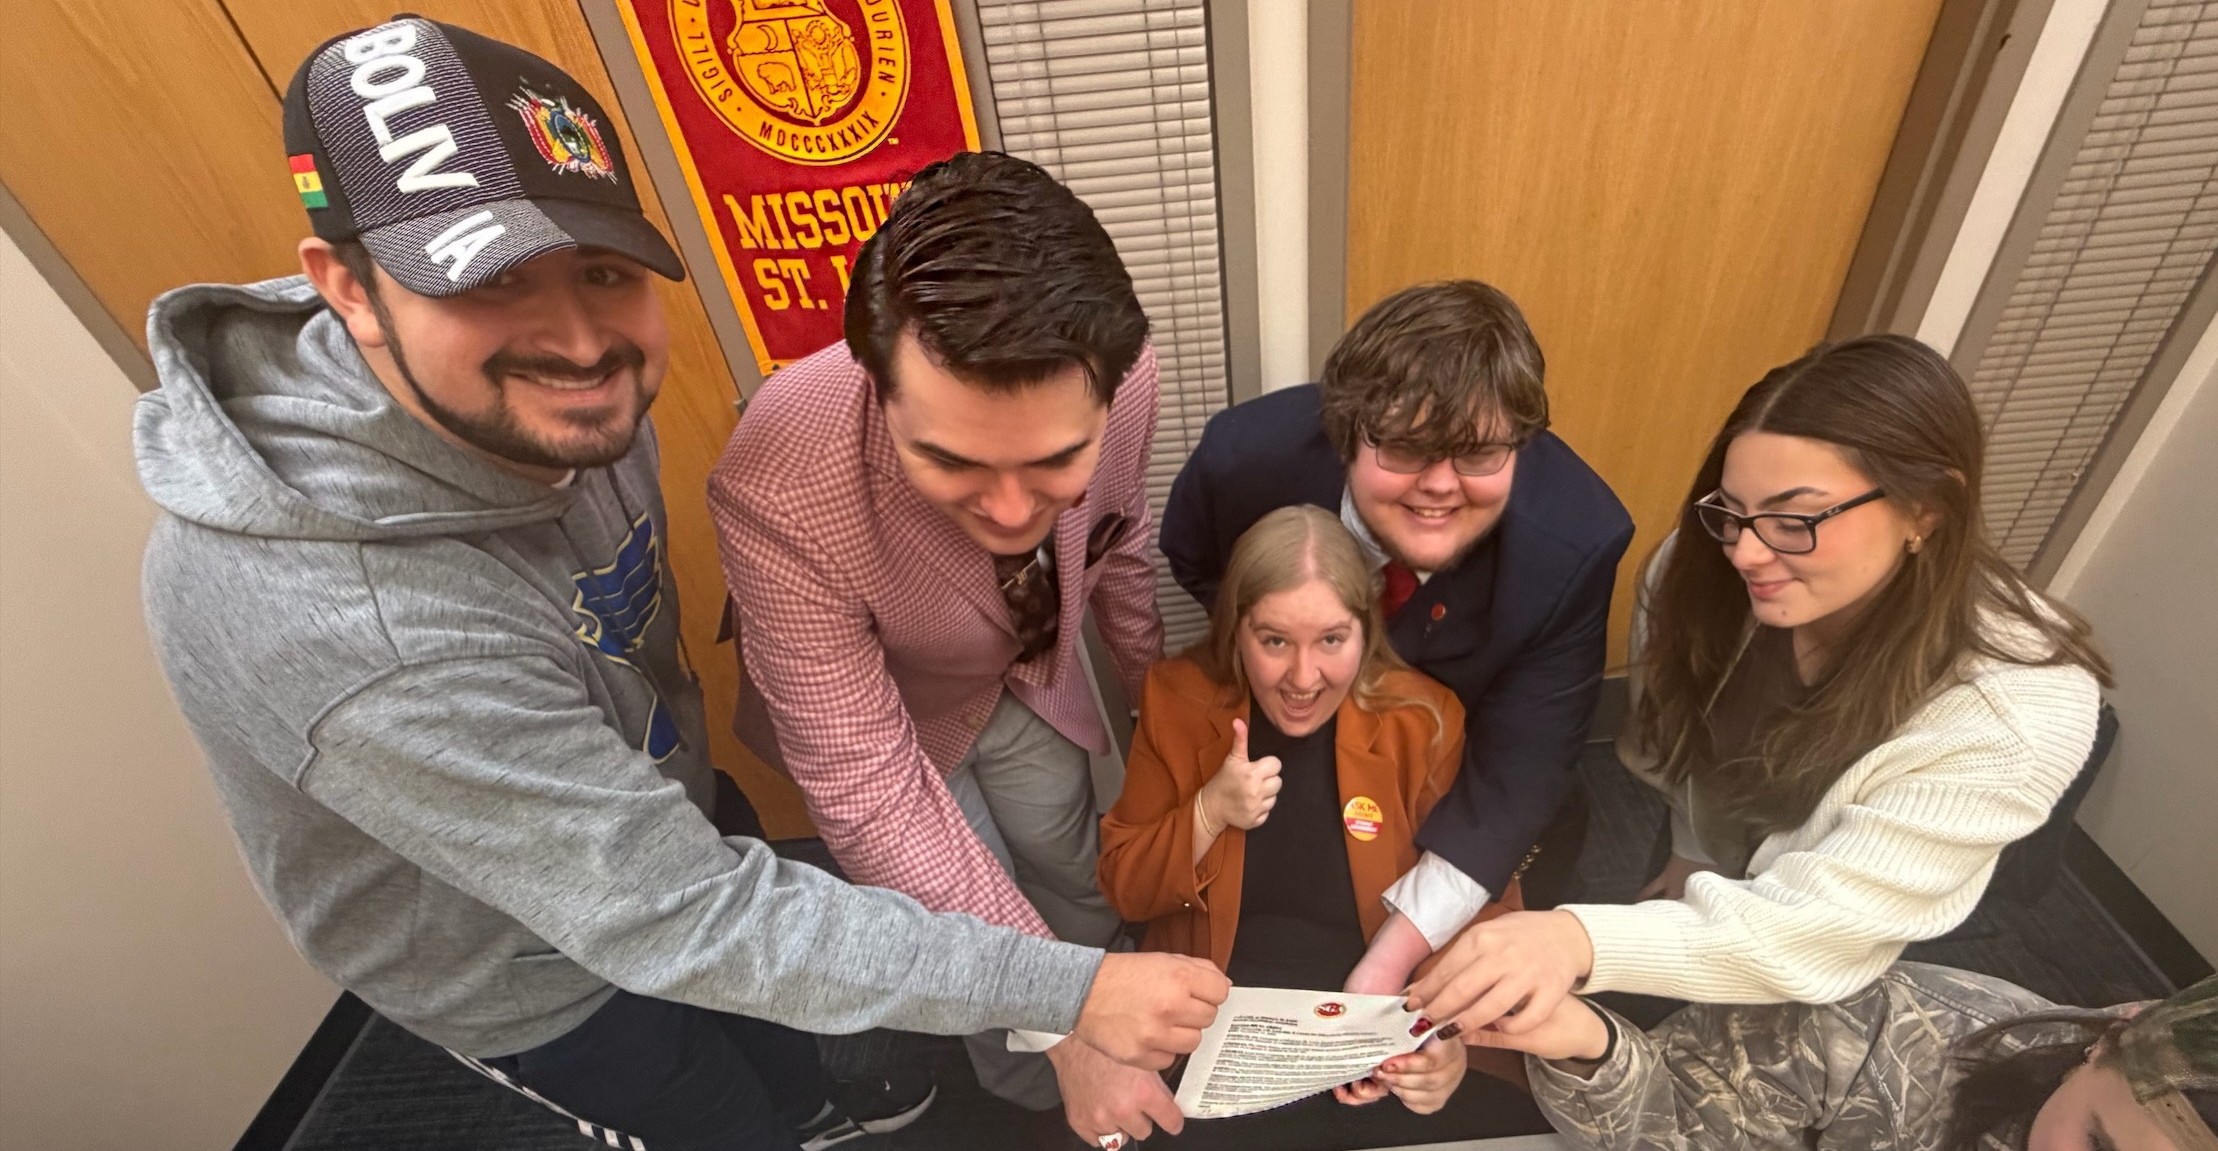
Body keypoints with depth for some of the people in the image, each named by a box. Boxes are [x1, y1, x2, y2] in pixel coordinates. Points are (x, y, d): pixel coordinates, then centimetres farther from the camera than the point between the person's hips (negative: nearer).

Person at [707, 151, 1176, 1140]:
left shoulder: (1120, 382, -30)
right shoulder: (781, 493, -42)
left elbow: (1116, 539, -7)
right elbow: (869, 794, -32)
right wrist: (1058, 1024, -27)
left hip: (1028, 670, 3)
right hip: (878, 713, -2)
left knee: (1076, 880, 23)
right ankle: (1025, 1082, 48)